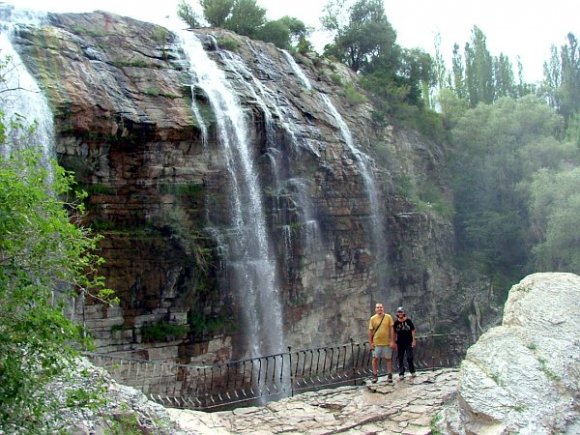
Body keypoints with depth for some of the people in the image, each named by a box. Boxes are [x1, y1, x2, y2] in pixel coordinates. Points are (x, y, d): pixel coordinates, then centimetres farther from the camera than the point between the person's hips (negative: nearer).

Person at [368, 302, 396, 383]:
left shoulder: (388, 317, -2)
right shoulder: (372, 319, -1)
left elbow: (391, 330, 0)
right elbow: (370, 331, 3)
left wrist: (392, 341, -4)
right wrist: (371, 343, 0)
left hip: (387, 342, 0)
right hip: (376, 343, 0)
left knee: (388, 359, 7)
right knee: (375, 359, 5)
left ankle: (389, 375, 17)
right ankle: (375, 375, 15)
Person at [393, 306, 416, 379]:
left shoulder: (408, 321, -4)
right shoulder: (396, 322, 1)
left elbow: (413, 330, 1)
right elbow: (395, 333, 8)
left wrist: (413, 340, -4)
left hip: (409, 343, -2)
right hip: (400, 343, 2)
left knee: (409, 358, -1)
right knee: (400, 359, 2)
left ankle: (412, 371, 18)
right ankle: (401, 374, 8)